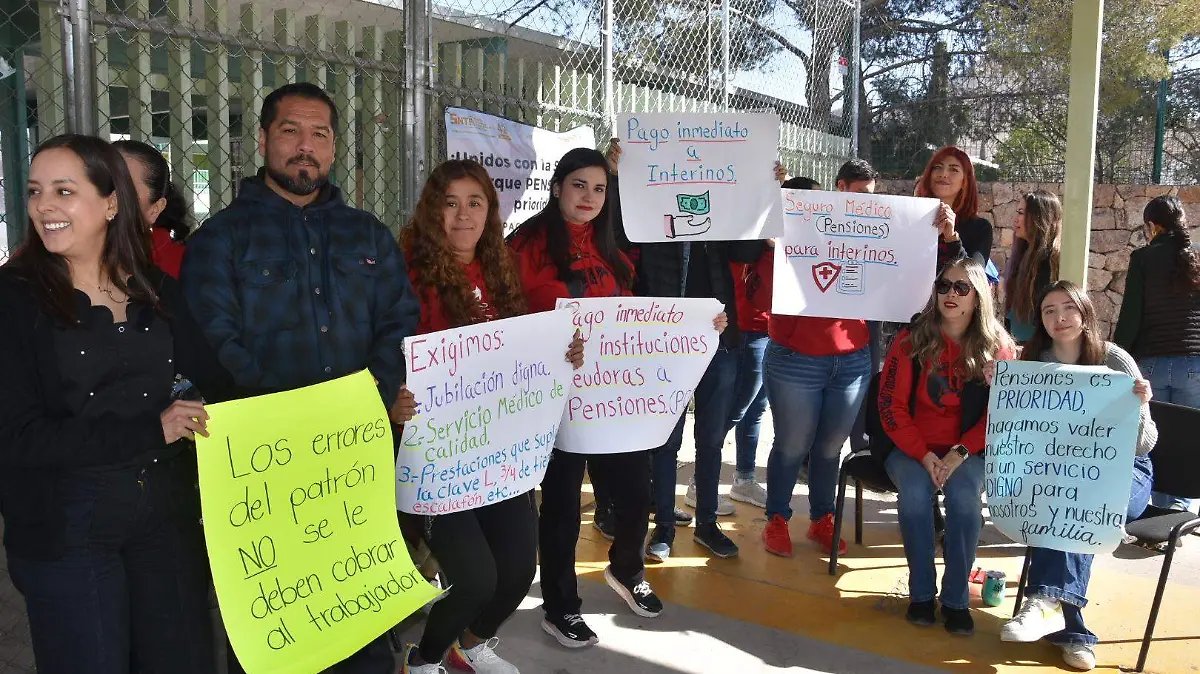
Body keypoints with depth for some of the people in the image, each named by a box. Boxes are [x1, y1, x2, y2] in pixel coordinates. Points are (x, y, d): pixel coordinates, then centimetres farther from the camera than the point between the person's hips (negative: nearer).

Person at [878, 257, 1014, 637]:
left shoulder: (998, 347, -2)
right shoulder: (911, 340, -5)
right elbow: (891, 406, -7)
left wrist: (959, 453, -17)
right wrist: (924, 455, -17)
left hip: (967, 450, 0)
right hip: (910, 447, 0)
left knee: (964, 494, -30)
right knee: (915, 490, -30)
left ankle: (956, 599, -15)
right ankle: (921, 592, -13)